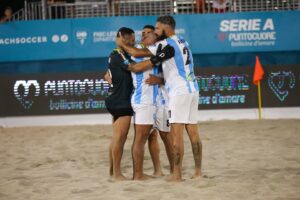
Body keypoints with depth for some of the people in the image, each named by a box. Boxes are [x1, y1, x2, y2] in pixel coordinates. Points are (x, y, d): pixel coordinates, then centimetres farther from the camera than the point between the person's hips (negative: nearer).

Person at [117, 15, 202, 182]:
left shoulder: (167, 44, -10)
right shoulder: (182, 42, 17)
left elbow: (137, 53, -8)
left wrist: (122, 45, 6)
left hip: (179, 92, -9)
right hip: (192, 89, 9)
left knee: (176, 133, -9)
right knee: (193, 132, 7)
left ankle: (177, 174, -11)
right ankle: (198, 171, 7)